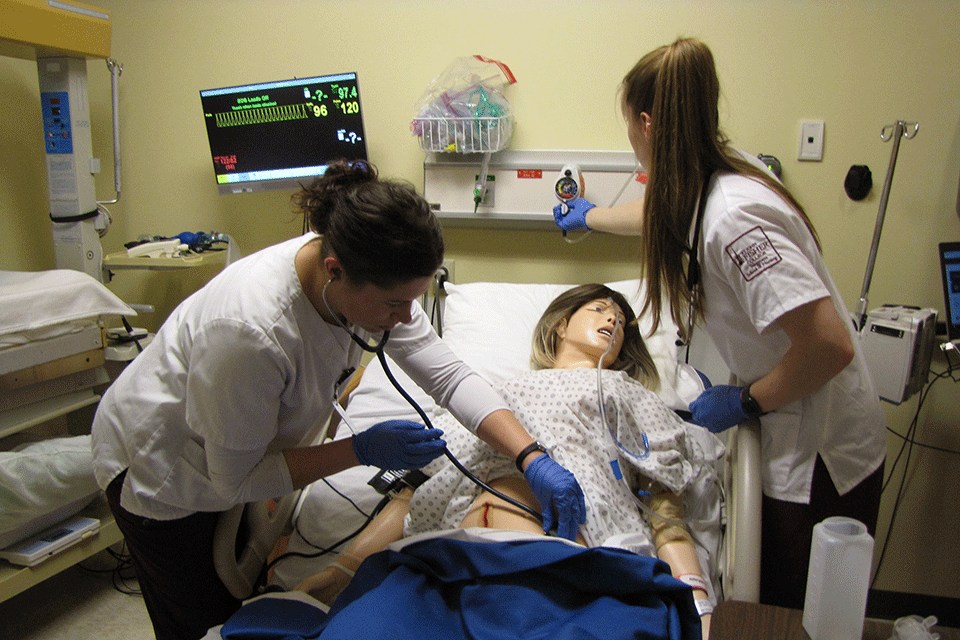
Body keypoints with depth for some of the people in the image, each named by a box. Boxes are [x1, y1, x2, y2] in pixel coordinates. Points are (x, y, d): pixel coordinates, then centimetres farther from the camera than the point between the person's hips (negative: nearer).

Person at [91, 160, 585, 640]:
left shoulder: (372, 280, -23)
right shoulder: (248, 331, -42)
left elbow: (450, 378, -17)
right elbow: (235, 478, -28)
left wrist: (532, 459, -26)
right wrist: (362, 450, -32)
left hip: (242, 458, 6)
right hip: (159, 471, -6)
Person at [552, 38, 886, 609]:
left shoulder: (733, 216, -28)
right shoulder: (707, 190, 2)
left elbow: (830, 344, -31)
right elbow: (662, 218, 27)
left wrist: (744, 402, -15)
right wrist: (590, 216, 46)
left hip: (823, 459, -9)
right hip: (793, 441, 9)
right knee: (775, 605, 21)